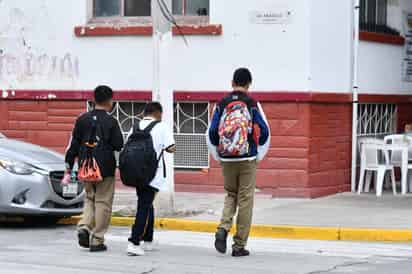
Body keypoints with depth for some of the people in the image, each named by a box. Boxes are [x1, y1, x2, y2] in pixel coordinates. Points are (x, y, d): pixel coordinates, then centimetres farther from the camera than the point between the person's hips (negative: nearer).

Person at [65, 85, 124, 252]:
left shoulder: (82, 120, 3)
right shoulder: (111, 122, -9)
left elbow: (73, 145, 5)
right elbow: (118, 145, -8)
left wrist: (69, 167, 11)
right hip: (105, 169, -4)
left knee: (90, 198, 21)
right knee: (102, 202, 4)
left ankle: (84, 227, -2)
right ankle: (97, 241, 4)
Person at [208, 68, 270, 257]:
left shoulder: (222, 105, 0)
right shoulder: (252, 105, -6)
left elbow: (212, 133, 1)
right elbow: (264, 132, -5)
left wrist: (218, 156, 13)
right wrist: (259, 155, 11)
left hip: (227, 160, 2)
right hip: (247, 160, -2)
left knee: (230, 195, 20)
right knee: (245, 200, 5)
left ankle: (223, 229, -4)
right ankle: (239, 245, 6)